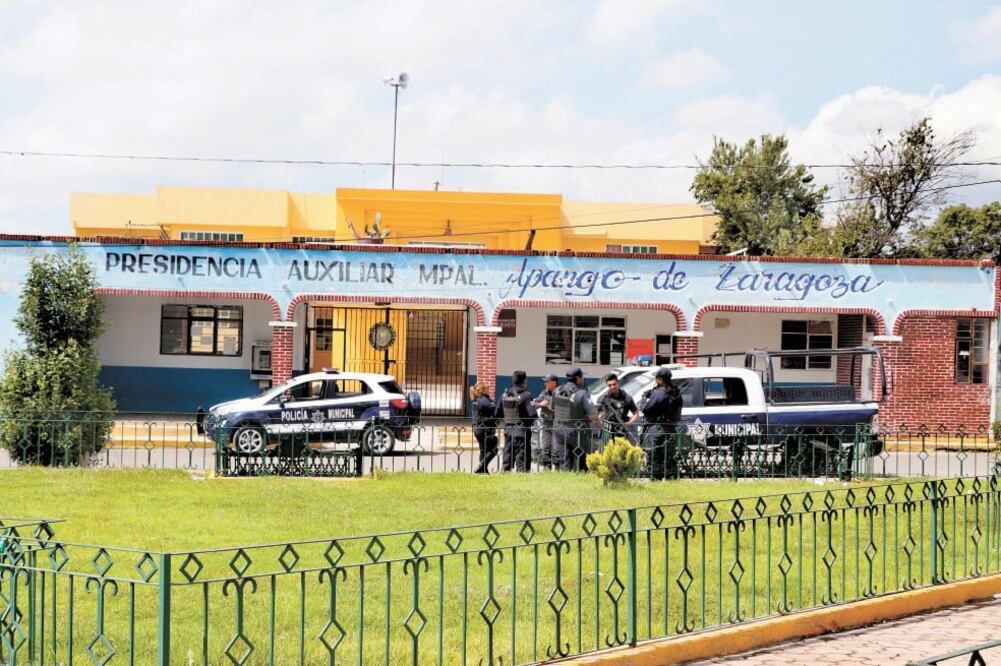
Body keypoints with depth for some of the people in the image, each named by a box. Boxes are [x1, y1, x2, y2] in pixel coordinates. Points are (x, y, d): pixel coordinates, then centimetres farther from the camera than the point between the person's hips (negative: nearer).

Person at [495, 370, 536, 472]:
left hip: (508, 430, 5)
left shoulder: (504, 395, 3)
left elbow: (497, 414, 8)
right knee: (522, 459, 0)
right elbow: (532, 414, -22)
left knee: (506, 459, 14)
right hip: (522, 432, -5)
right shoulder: (526, 395, -14)